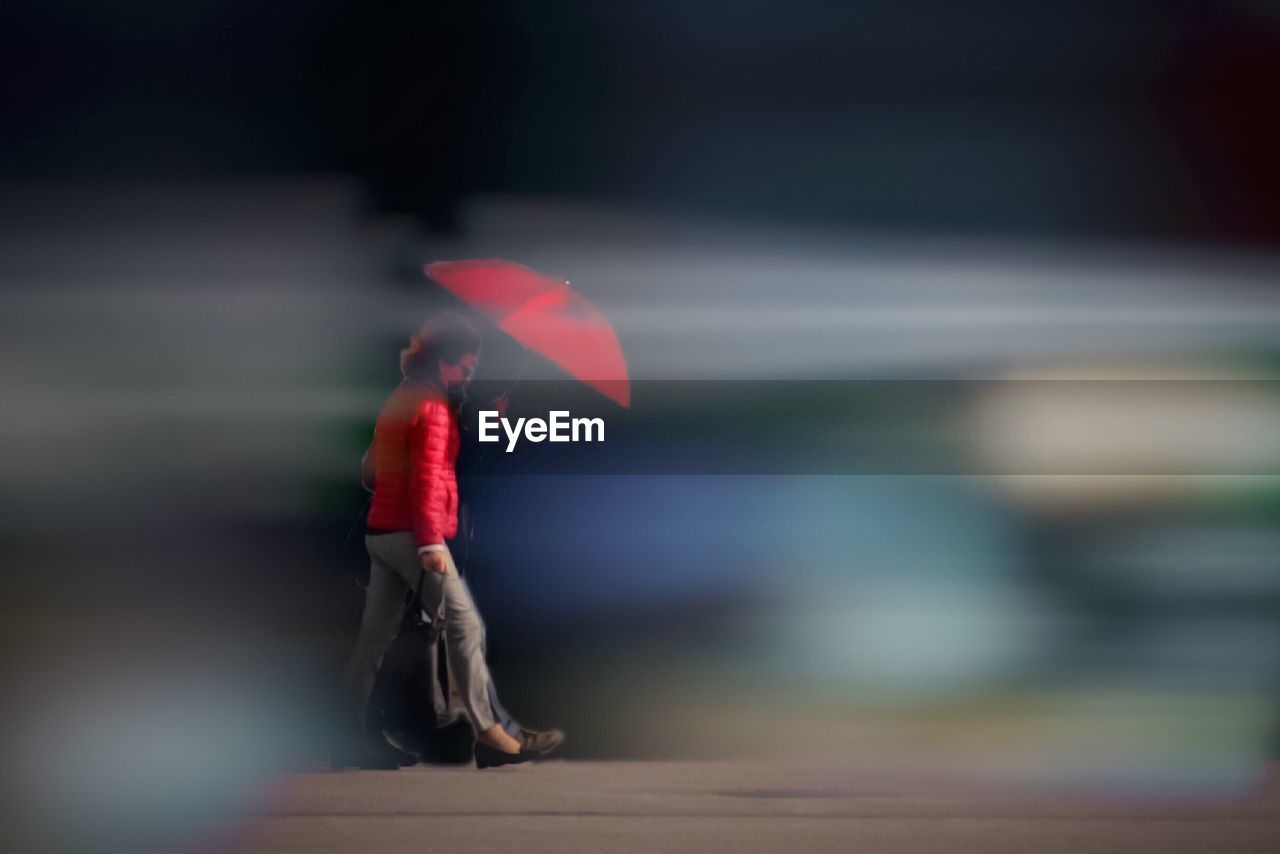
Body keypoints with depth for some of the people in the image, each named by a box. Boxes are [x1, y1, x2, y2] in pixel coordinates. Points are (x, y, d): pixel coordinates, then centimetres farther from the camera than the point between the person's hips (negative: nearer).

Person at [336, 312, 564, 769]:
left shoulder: (401, 398, 18)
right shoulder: (433, 406, -11)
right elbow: (427, 479, -20)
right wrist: (432, 542, -25)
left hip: (381, 531, 10)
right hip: (410, 534, -10)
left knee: (376, 634, 7)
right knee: (465, 626, -8)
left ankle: (352, 736, 6)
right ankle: (491, 734, -9)